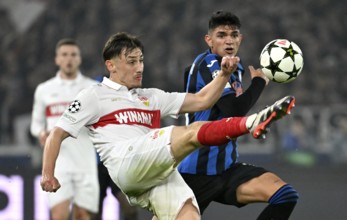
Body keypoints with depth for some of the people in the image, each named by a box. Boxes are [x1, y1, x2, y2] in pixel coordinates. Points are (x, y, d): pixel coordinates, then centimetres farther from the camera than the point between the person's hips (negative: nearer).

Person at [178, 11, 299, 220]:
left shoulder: (235, 68, 13)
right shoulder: (208, 64, -13)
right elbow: (234, 112, -22)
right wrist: (259, 81, -8)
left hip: (227, 167, 7)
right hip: (197, 171, -7)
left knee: (285, 195, -14)